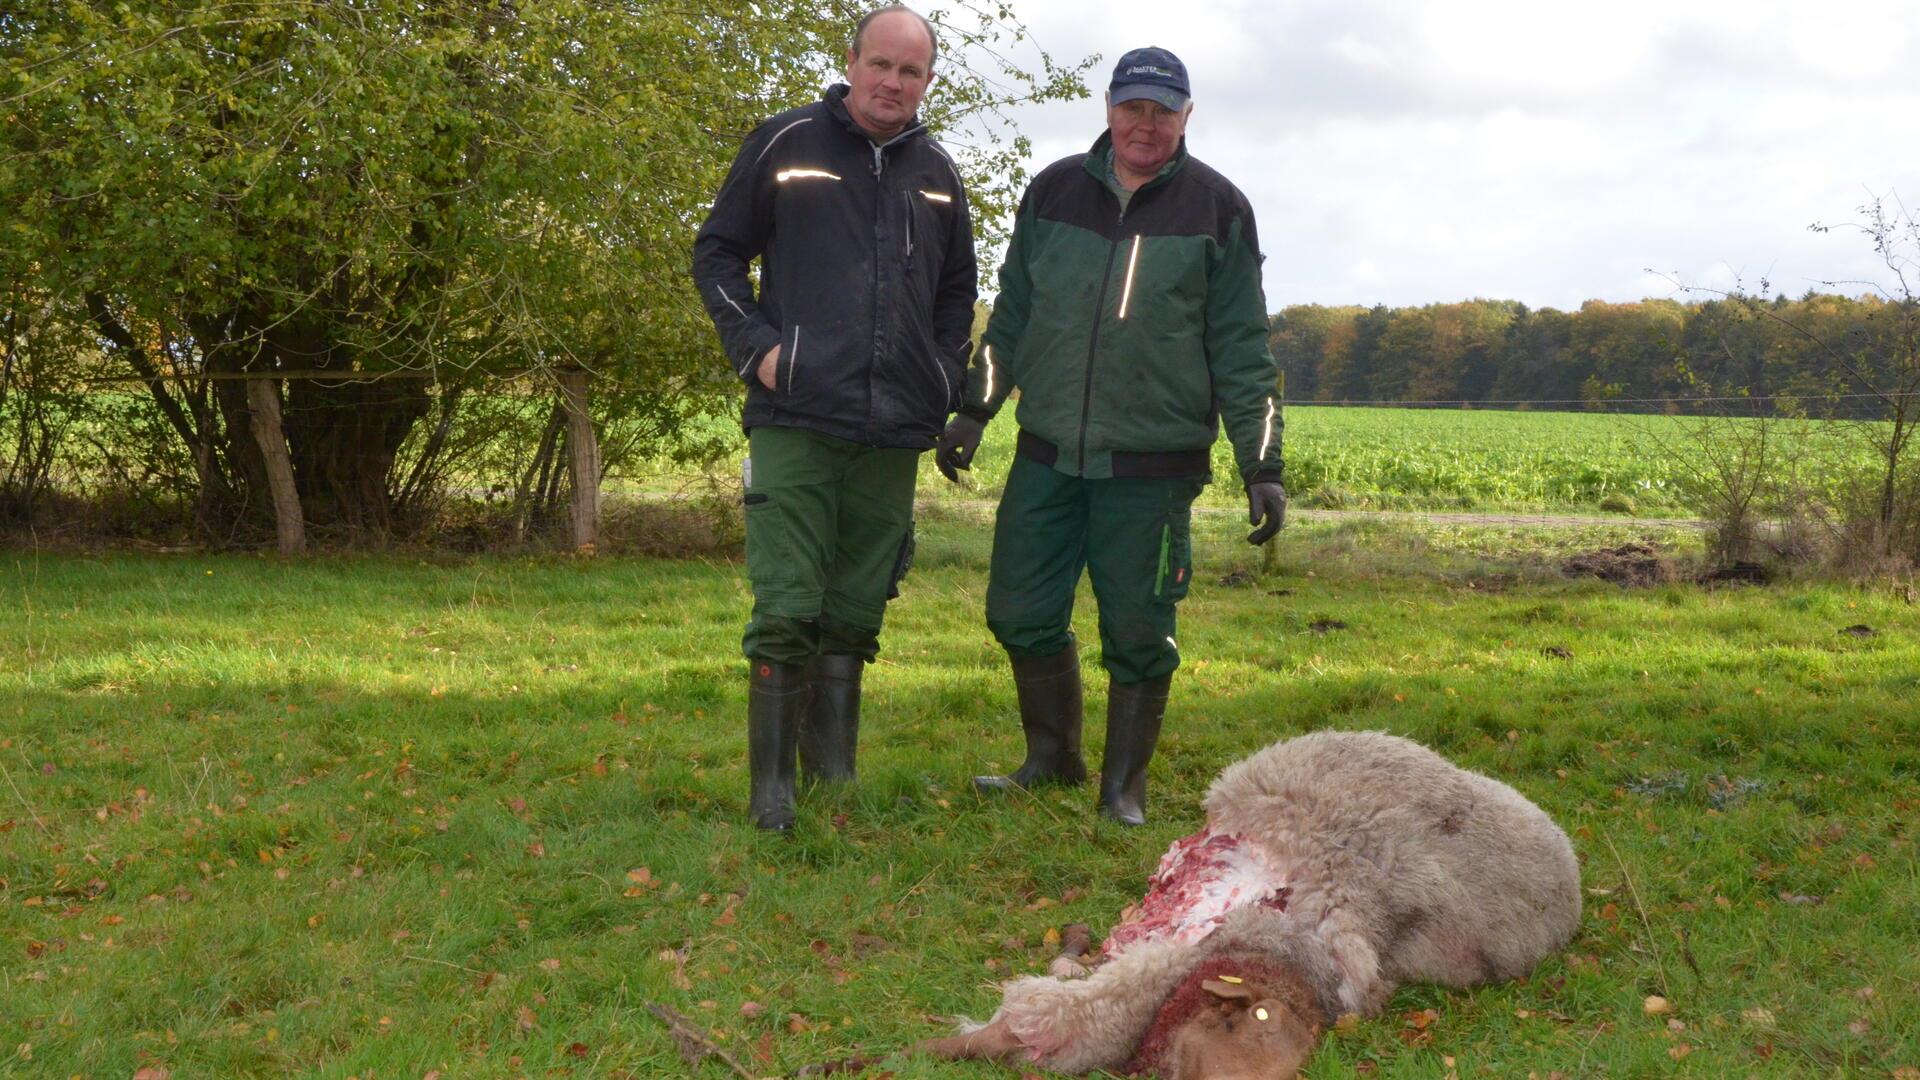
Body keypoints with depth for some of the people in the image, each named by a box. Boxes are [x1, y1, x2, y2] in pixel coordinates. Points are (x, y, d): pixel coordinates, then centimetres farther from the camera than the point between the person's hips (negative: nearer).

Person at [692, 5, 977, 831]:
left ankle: (835, 775, 19)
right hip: (796, 422, -4)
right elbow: (716, 252, 6)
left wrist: (946, 383, 11)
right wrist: (754, 346, -6)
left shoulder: (937, 176, 14)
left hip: (893, 436, 4)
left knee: (856, 616, 9)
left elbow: (957, 293, 25)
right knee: (786, 614, -9)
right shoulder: (787, 144, 2)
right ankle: (771, 790, -1)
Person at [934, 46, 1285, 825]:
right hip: (1047, 455, 3)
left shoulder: (1217, 209, 1)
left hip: (1153, 467, -3)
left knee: (1137, 633, 2)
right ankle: (1053, 759, 29)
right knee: (1020, 614, 7)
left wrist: (1261, 465, -3)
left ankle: (1124, 787, 19)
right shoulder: (1053, 192, 8)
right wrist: (974, 410, 11)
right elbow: (1011, 315, 16)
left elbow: (1241, 351, 1)